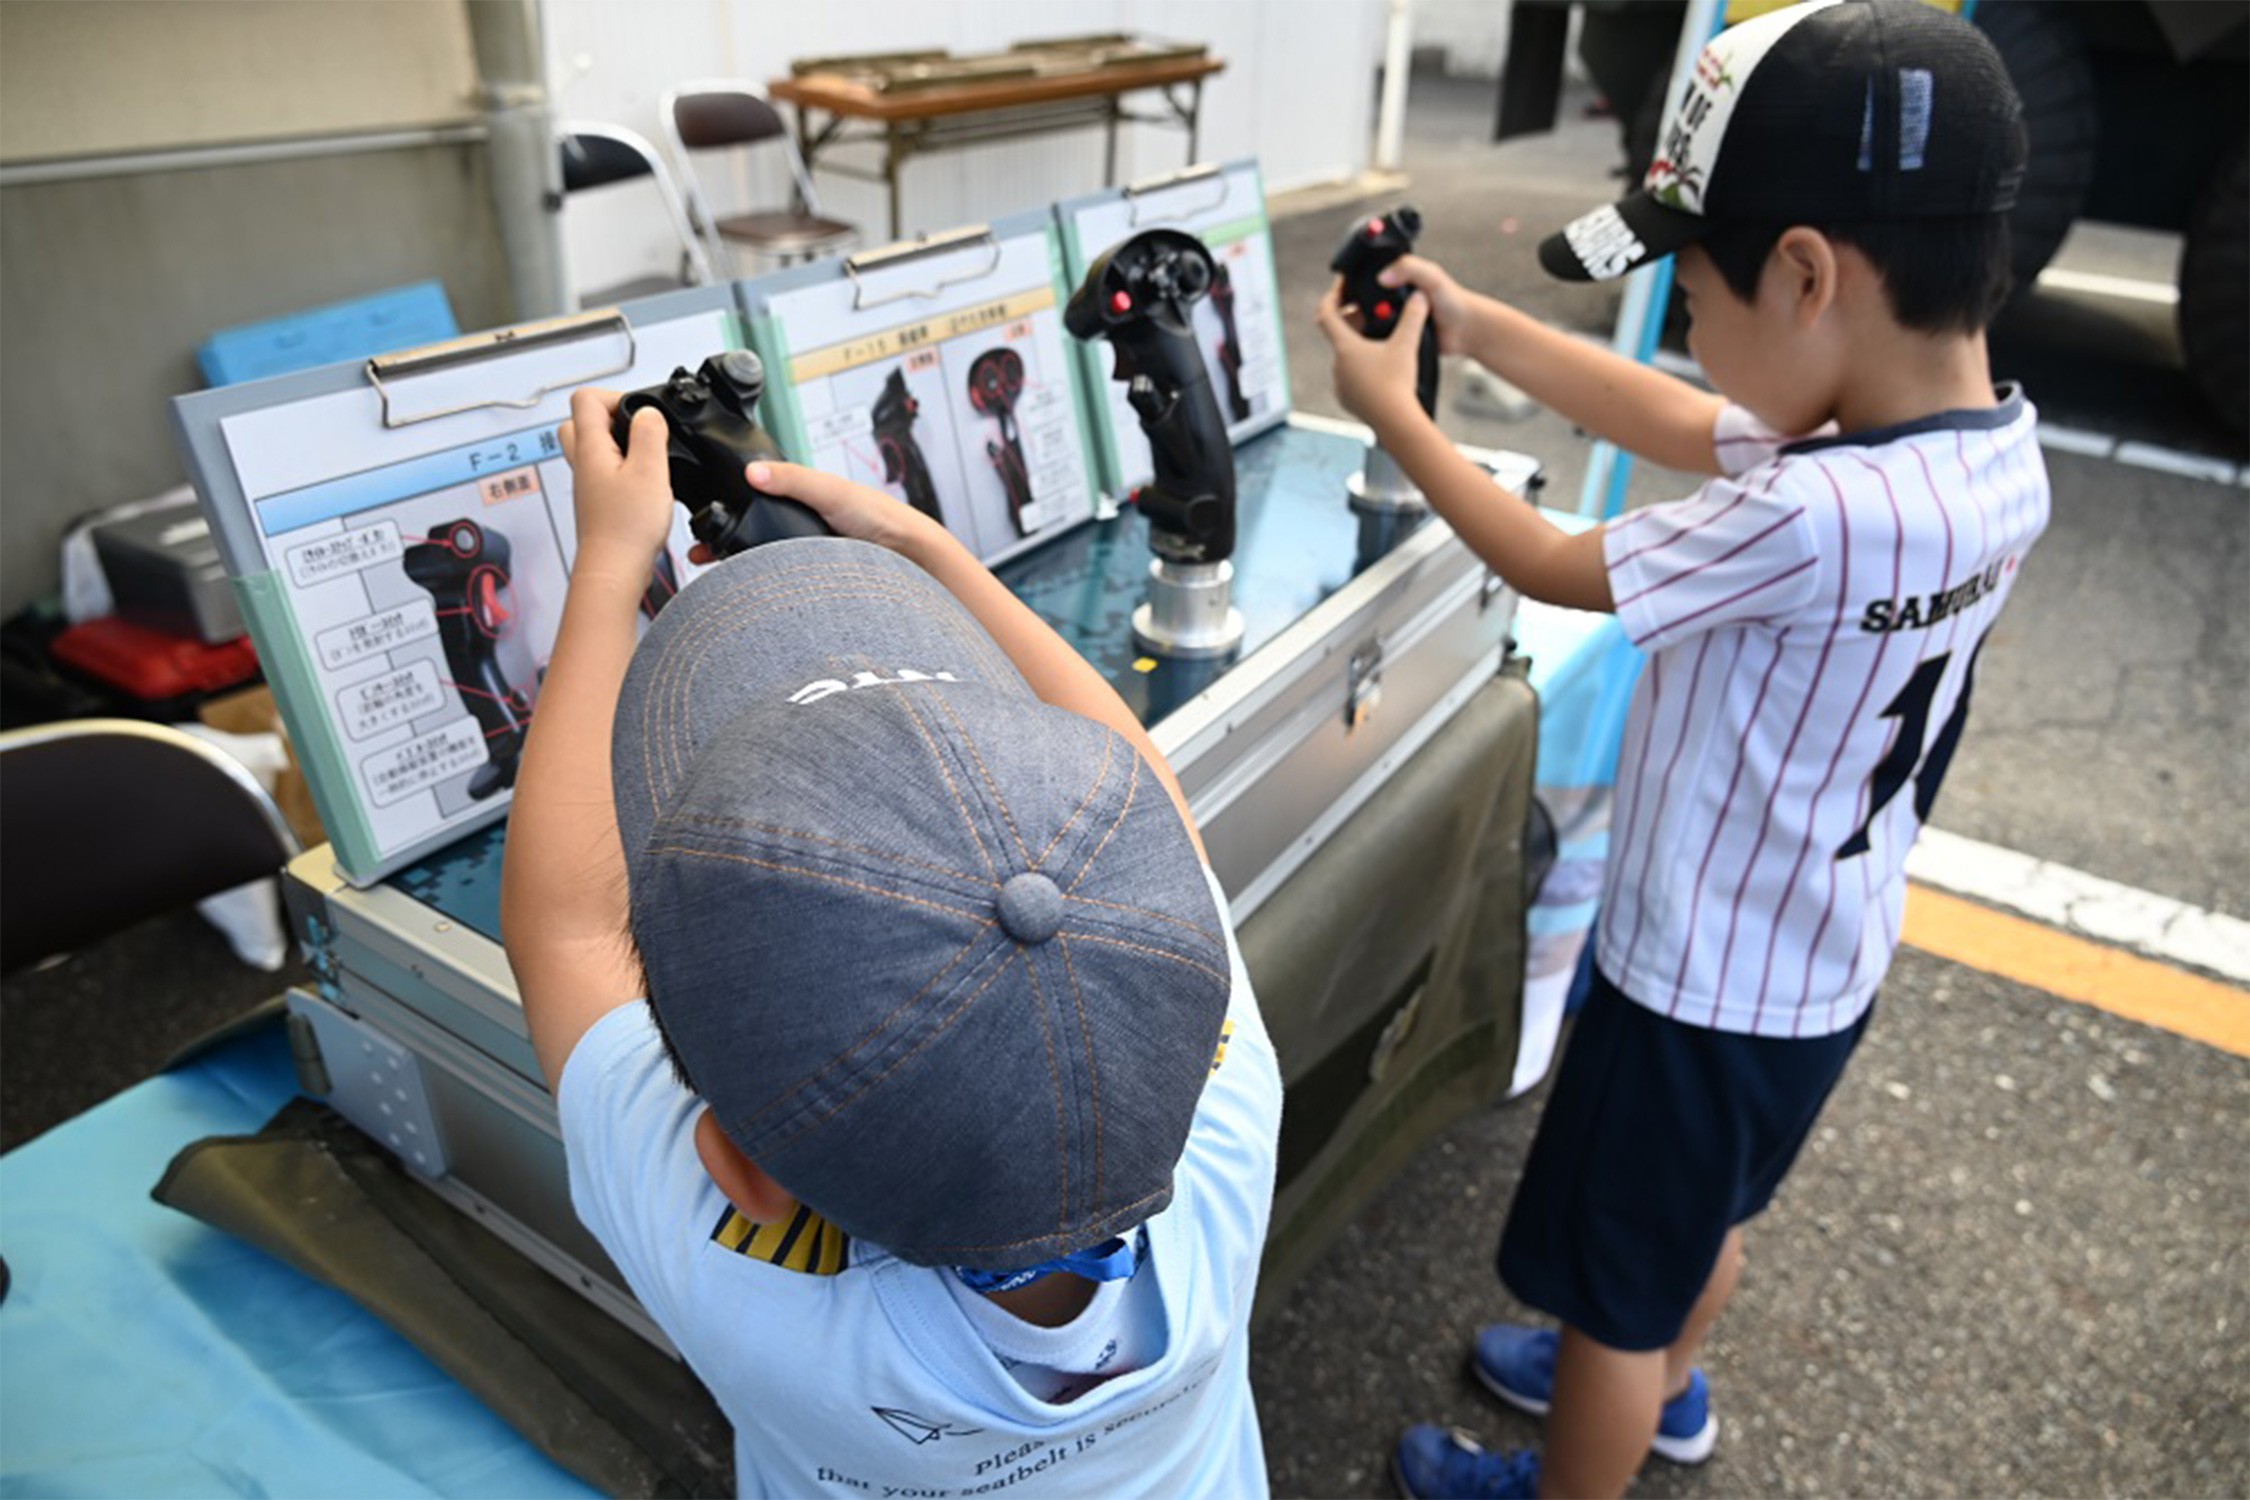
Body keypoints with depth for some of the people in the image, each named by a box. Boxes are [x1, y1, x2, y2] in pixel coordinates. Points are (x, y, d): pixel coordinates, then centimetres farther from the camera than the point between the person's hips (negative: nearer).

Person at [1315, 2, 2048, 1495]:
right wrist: (1474, 322, 3)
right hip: (1827, 967, 9)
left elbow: (1550, 564, -20)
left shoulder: (1812, 518, -36)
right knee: (1709, 1215, 33)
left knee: (1617, 1287, 18)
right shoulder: (1996, 448, -9)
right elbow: (1681, 424, 1)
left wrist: (1393, 410, -6)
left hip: (1703, 990, -8)